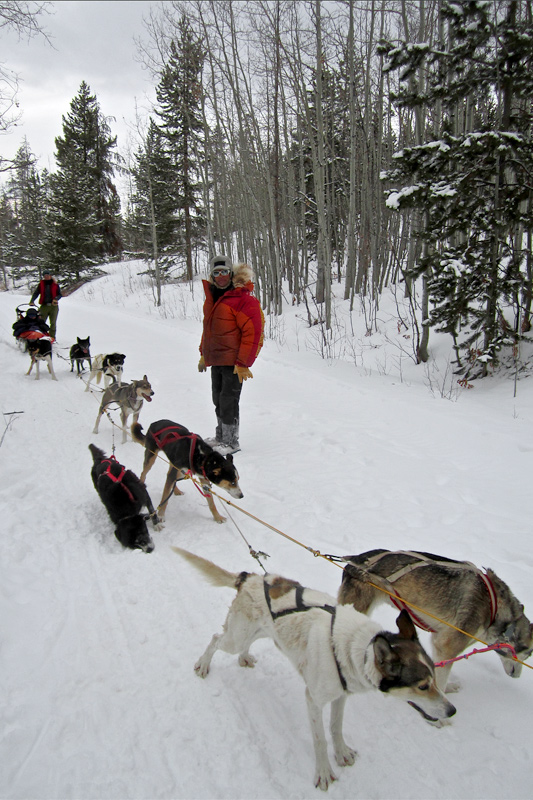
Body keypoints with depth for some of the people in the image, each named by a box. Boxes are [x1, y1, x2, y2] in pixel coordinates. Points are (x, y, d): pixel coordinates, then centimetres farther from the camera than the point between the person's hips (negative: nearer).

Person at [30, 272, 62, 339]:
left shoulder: (55, 284, 7)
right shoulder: (41, 284, 9)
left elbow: (59, 294, 7)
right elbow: (36, 293, 7)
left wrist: (56, 298, -14)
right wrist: (32, 301, -8)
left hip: (53, 306, -1)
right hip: (44, 306, 1)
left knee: (53, 323, -2)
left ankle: (52, 337, 4)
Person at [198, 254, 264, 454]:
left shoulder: (243, 299, -15)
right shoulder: (212, 296, 11)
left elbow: (252, 332, -18)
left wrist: (243, 363, -19)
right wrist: (204, 354, 22)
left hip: (233, 361, -8)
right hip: (216, 359, 8)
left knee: (228, 400, -4)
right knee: (218, 399, 17)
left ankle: (231, 442, 8)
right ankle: (221, 436, 31)